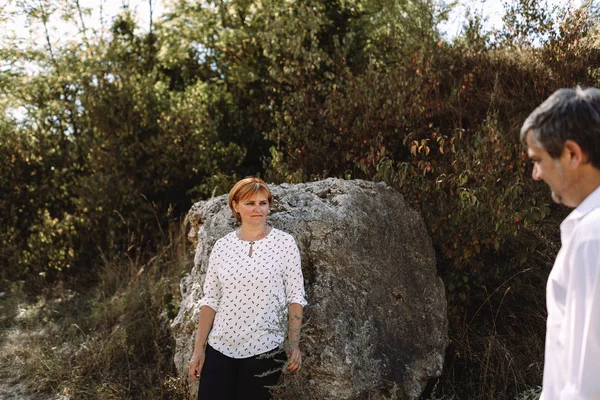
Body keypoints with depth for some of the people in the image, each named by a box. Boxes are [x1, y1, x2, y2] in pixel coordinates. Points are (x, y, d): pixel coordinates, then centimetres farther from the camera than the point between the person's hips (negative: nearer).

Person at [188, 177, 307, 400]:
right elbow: (210, 300, 5)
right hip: (220, 348, 2)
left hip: (264, 349, -2)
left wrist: (294, 345, -9)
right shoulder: (222, 246, 3)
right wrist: (198, 349, 2)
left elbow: (295, 297, -3)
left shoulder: (284, 243, -4)